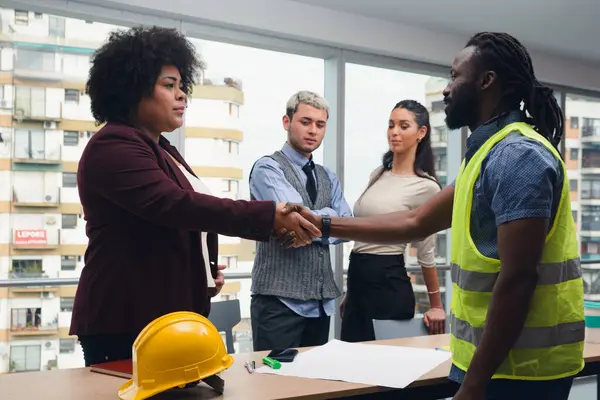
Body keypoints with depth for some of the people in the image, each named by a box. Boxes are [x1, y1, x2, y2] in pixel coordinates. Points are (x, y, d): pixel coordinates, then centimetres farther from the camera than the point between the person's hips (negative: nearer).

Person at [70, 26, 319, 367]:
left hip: (169, 315, 9)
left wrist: (206, 268, 12)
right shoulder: (113, 147, -14)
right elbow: (175, 205, -27)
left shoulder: (160, 148, 18)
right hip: (126, 322, -9)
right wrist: (270, 216, -31)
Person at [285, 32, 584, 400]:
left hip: (518, 367, -9)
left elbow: (517, 279, -23)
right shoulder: (490, 152, 13)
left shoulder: (517, 156, -18)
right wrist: (323, 226, 15)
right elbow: (417, 223, 17)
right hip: (500, 359, 9)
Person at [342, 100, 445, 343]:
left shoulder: (425, 187, -11)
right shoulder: (378, 175, 10)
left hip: (388, 282, -7)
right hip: (358, 279, 7)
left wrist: (436, 306, 3)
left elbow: (426, 253, -4)